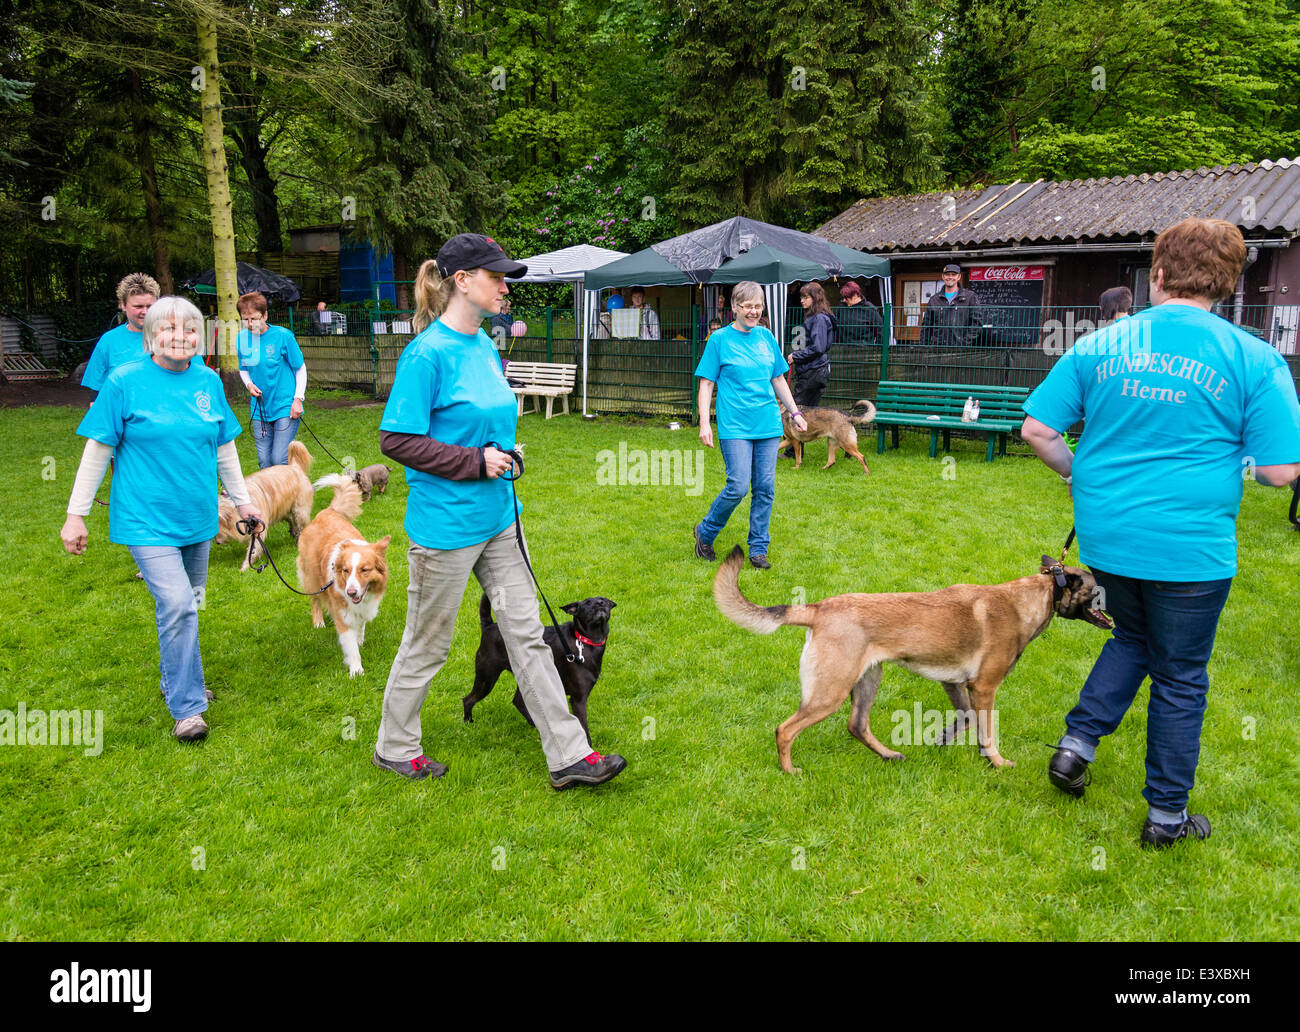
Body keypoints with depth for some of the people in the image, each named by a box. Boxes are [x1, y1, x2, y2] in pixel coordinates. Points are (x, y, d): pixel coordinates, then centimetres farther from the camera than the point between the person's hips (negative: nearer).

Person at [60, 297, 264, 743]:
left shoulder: (209, 382, 5)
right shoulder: (124, 381, -8)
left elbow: (225, 449, 14)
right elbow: (97, 452, -4)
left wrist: (243, 502, 17)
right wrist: (75, 515, -4)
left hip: (197, 518, 5)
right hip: (147, 519, -5)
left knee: (184, 606, 15)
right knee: (176, 606, -15)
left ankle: (173, 680, 36)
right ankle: (186, 707, -2)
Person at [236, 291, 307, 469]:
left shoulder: (282, 336, -10)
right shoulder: (242, 337, 3)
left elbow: (301, 368, -2)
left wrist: (298, 399, -9)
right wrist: (249, 384, -3)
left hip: (285, 407, -5)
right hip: (259, 408, 5)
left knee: (280, 460, -11)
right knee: (264, 462, 7)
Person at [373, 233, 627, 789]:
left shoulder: (484, 345, 7)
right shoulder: (428, 352, -18)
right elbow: (396, 439, -19)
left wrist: (502, 452, 8)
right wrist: (475, 461, -20)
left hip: (497, 518, 8)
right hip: (446, 524, -8)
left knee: (527, 634, 9)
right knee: (427, 644, 9)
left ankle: (567, 754, 17)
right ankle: (394, 747, 32)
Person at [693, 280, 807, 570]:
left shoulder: (766, 336, 11)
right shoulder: (720, 339, -1)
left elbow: (778, 380, 20)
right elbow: (706, 383, -2)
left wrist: (795, 412, 17)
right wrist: (704, 423, -9)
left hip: (768, 424, 5)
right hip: (734, 426, -5)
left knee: (765, 488, 4)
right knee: (738, 487, -11)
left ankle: (758, 549, 15)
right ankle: (705, 532, 13)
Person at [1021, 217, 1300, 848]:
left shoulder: (1098, 346, -1)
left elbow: (1036, 429, -1)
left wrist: (1077, 473, 16)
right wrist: (1223, 450, 12)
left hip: (1105, 536, 3)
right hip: (1190, 548, -3)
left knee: (1132, 640, 29)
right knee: (1180, 677, 14)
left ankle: (1076, 744, 20)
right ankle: (1166, 816, 27)